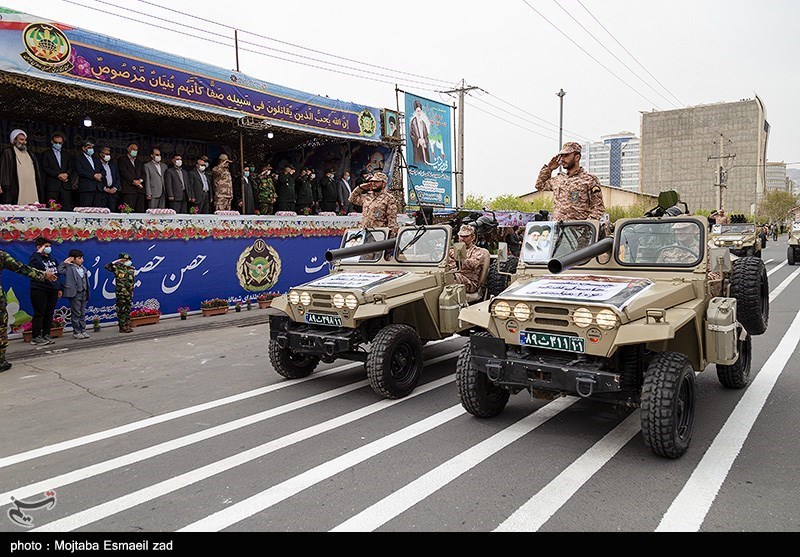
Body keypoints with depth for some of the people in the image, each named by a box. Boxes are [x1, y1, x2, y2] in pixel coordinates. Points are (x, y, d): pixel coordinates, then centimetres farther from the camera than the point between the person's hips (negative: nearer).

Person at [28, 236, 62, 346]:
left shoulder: (52, 259, 17)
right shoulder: (35, 257, -4)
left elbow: (57, 273, 21)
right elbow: (38, 266, -28)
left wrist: (59, 288, 18)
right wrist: (39, 253, -20)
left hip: (52, 290, 7)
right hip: (39, 290, -7)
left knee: (49, 313, 9)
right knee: (39, 314, -4)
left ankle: (46, 335, 16)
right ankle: (36, 337, 2)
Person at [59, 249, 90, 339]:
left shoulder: (83, 269, 14)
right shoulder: (69, 268, -4)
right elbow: (59, 270, -22)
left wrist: (87, 293, 14)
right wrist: (65, 262, -13)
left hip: (84, 293, 6)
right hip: (75, 294, -6)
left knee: (83, 314, 11)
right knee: (76, 314, 0)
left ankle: (83, 331, 16)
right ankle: (76, 332, 7)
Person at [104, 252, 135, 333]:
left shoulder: (131, 268, 11)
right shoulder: (117, 267, -4)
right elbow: (107, 266, -19)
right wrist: (115, 262, -18)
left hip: (129, 293, 5)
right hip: (120, 293, -5)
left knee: (128, 310, 11)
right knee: (121, 310, -2)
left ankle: (127, 325, 18)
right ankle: (122, 327, 2)